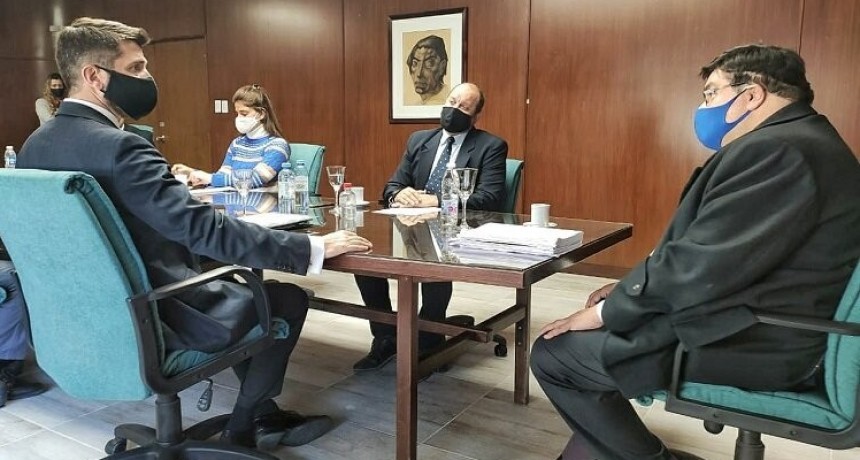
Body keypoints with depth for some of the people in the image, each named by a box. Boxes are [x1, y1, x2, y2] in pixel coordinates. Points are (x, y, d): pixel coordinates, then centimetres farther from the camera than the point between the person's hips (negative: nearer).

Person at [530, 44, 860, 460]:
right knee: (590, 337, 18)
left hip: (750, 344, -11)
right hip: (759, 323, 11)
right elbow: (706, 253, 14)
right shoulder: (792, 142, 14)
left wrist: (604, 312, -12)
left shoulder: (775, 150, -21)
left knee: (553, 354, -7)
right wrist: (629, 289, 6)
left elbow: (700, 265, -25)